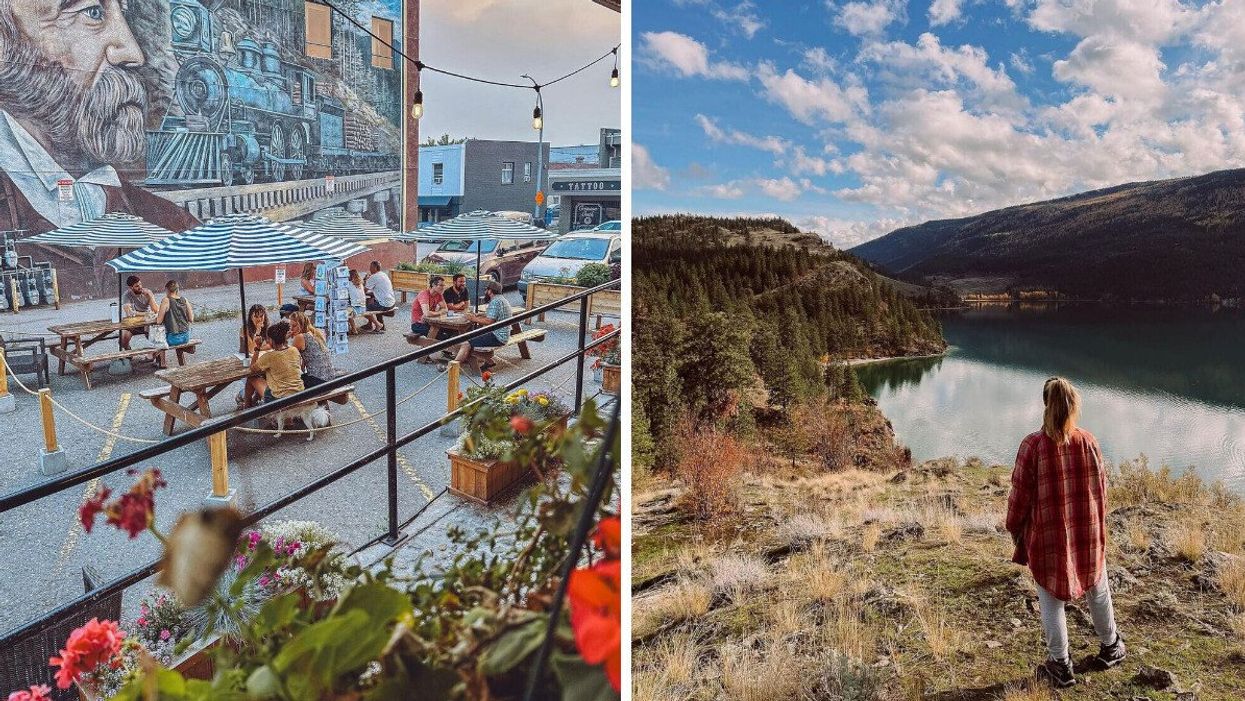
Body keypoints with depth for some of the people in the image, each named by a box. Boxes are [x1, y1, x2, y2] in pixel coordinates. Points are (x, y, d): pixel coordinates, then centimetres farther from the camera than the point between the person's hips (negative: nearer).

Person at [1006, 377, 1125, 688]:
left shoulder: (1033, 445, -18)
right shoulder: (1088, 441, -9)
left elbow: (1020, 494, -12)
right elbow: (1101, 488, 2)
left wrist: (1014, 528, 4)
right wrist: (1097, 523, 18)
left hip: (1048, 535, -3)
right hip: (1088, 533, 3)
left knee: (1051, 600, 11)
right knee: (1097, 590, 24)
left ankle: (1061, 665, 21)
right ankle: (1110, 647, 44)